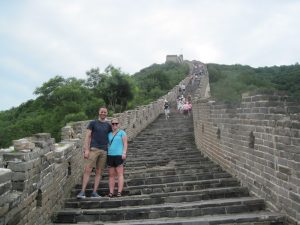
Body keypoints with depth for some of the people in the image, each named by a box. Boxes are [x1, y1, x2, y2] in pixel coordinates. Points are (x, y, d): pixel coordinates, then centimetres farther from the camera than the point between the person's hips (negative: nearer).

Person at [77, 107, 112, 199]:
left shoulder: (108, 125, 13)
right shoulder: (93, 123, 4)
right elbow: (87, 136, 0)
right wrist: (86, 149, -9)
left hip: (104, 151, 3)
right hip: (93, 149, -3)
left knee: (99, 172, 5)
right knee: (87, 170, -8)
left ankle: (94, 192, 10)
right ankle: (82, 191, -4)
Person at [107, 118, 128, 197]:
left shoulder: (122, 132, 4)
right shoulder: (109, 134, 17)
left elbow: (125, 143, -2)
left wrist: (124, 153, -15)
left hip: (119, 155, -5)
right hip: (110, 155, 5)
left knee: (120, 174, -6)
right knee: (111, 175, 3)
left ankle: (119, 192, -7)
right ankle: (111, 192, 3)